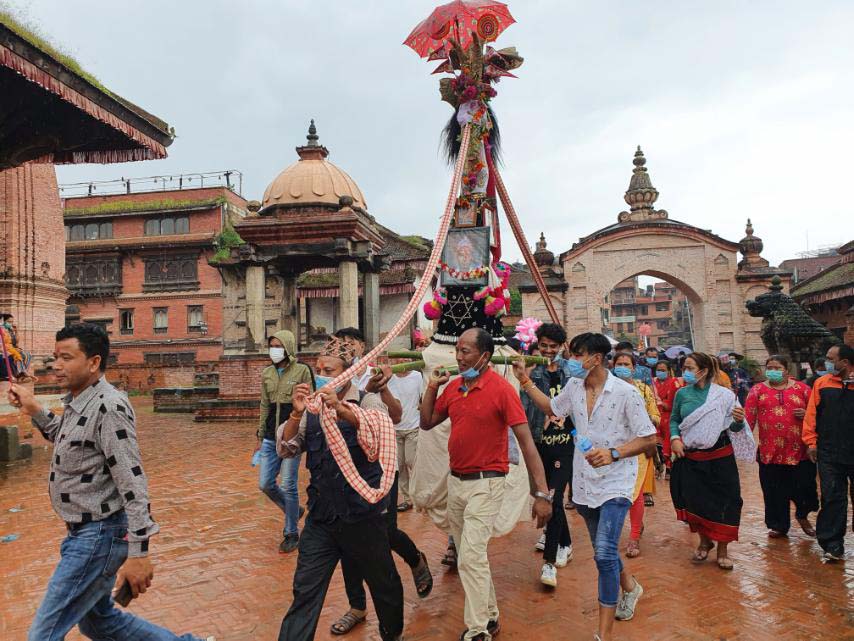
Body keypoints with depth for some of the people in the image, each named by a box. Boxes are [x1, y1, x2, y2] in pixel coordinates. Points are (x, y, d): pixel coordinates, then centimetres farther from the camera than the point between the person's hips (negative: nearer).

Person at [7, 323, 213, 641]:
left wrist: (138, 553, -27)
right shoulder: (78, 402, 6)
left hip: (100, 536, -10)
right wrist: (34, 410, 14)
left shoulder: (109, 407, -23)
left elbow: (133, 483, -26)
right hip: (83, 532, 10)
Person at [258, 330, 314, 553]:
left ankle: (291, 533, 18)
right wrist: (261, 436, 15)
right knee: (265, 484, 6)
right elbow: (265, 406, 15)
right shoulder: (266, 373, 8)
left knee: (289, 486, 0)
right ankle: (294, 510, 32)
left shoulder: (302, 371, -6)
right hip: (271, 438, 5)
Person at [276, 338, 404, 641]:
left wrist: (341, 409, -44)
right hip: (320, 517, 2)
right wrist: (296, 413, -19)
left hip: (363, 516, -2)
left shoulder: (367, 402, -7)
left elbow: (378, 426, -28)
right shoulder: (312, 408, 4)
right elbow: (286, 448, -2)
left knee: (383, 584, 17)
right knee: (304, 592, 1)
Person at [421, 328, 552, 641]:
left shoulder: (502, 389, -17)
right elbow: (427, 423, 11)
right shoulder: (453, 387, 2)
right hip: (455, 481, 7)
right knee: (469, 554, 17)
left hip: (485, 483, -7)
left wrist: (542, 494, -22)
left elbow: (526, 442, -18)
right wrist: (432, 387, -2)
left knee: (471, 556, -11)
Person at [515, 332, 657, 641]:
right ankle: (629, 587, 51)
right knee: (604, 548, 22)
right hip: (584, 483, 6)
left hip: (614, 483, -6)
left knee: (604, 553, -16)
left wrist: (613, 453, -26)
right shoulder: (574, 387, 0)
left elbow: (649, 438, -12)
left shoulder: (625, 392, -16)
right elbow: (552, 407, 20)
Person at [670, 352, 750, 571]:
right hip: (690, 458, 2)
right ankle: (704, 541, 36)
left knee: (724, 502, 3)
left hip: (720, 457, -2)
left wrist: (738, 421, -24)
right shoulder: (682, 393, 0)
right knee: (695, 501, 10)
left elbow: (733, 428, -2)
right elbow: (674, 420, 9)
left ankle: (722, 548, 23)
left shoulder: (724, 395, -7)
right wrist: (674, 438, -9)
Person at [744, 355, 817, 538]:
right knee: (774, 491, 7)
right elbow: (748, 416, -3)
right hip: (770, 451, 0)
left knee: (804, 486, 5)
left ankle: (802, 515, 35)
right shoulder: (758, 390, 5)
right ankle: (779, 525, 24)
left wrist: (807, 414, -8)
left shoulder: (801, 388, 8)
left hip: (799, 450, 0)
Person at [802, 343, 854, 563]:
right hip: (829, 454, 1)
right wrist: (811, 441, 0)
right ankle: (833, 546, 12)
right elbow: (812, 414, 3)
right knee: (832, 499, 4)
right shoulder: (822, 383, 4)